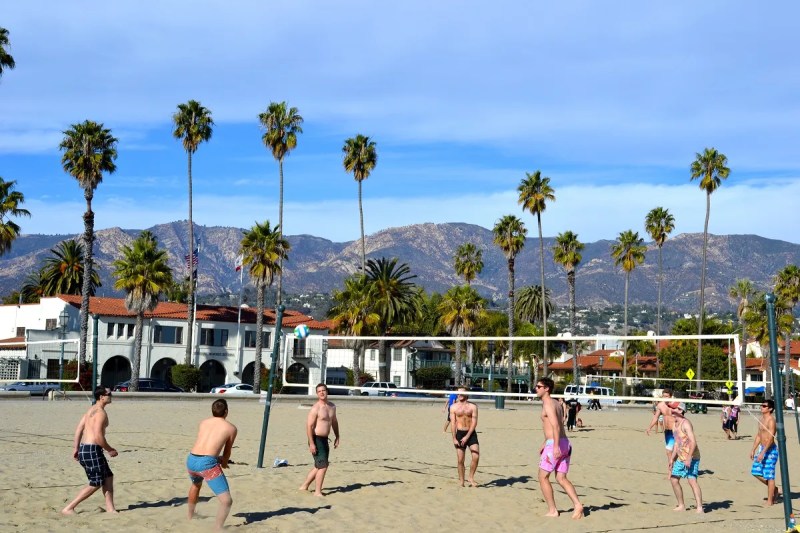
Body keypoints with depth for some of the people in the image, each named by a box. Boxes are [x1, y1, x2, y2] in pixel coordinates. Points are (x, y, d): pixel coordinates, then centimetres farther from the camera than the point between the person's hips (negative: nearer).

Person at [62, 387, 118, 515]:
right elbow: (98, 436, -22)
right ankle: (68, 508, 0)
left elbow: (79, 428, 15)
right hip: (92, 450, -10)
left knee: (108, 477, 15)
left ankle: (110, 508, 16)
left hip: (84, 448, 10)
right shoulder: (101, 412, -15)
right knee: (95, 484, -1)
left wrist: (76, 448, 16)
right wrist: (110, 450, -10)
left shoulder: (92, 410, 15)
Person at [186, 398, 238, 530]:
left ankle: (190, 517, 56)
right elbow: (227, 451, 19)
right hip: (207, 463, -6)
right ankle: (218, 529, -19)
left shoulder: (204, 422, 21)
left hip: (191, 460, 6)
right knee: (227, 501, -4)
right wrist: (224, 462, 39)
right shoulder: (231, 428, 9)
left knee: (196, 485, 39)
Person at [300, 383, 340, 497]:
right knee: (323, 466, -9)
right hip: (316, 440, -8)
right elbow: (309, 426, -18)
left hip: (325, 440, 8)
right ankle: (317, 492, 1)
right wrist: (311, 443, -23)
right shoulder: (315, 408, -15)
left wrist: (337, 437, 18)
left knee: (319, 466, 16)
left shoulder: (332, 407, 8)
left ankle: (304, 486, 29)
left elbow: (334, 422, 22)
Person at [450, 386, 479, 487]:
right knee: (460, 460, -1)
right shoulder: (453, 407, 4)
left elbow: (474, 422, -5)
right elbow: (453, 423, 0)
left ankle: (471, 477, 4)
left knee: (476, 456, -13)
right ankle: (461, 481, 9)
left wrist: (467, 436, -13)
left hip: (471, 433, 0)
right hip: (459, 433, 0)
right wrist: (454, 439, -8)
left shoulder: (473, 406, 1)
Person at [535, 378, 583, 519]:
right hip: (565, 443, 9)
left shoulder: (548, 404, -11)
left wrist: (556, 446, -29)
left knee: (543, 477, 2)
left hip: (554, 444, -9)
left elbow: (556, 426, -22)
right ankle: (577, 505, -6)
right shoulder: (556, 403, 19)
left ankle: (552, 511, 2)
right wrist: (544, 443, 34)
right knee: (561, 478, 9)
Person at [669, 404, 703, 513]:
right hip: (681, 458, 10)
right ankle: (681, 506, 21)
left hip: (691, 458, -10)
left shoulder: (685, 423, -15)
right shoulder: (675, 424, 14)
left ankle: (700, 507, -18)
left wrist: (689, 458, -27)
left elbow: (693, 442, -23)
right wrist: (672, 458, 20)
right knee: (674, 479, 12)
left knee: (692, 480, -17)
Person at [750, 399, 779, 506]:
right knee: (756, 472, 12)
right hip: (762, 448, 9)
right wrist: (753, 450, 16)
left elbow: (770, 439, -22)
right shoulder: (761, 419, 11)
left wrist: (762, 453, -25)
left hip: (770, 450, -9)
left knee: (769, 476, -2)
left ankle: (770, 501, 7)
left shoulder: (771, 420, -17)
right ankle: (774, 489, 29)